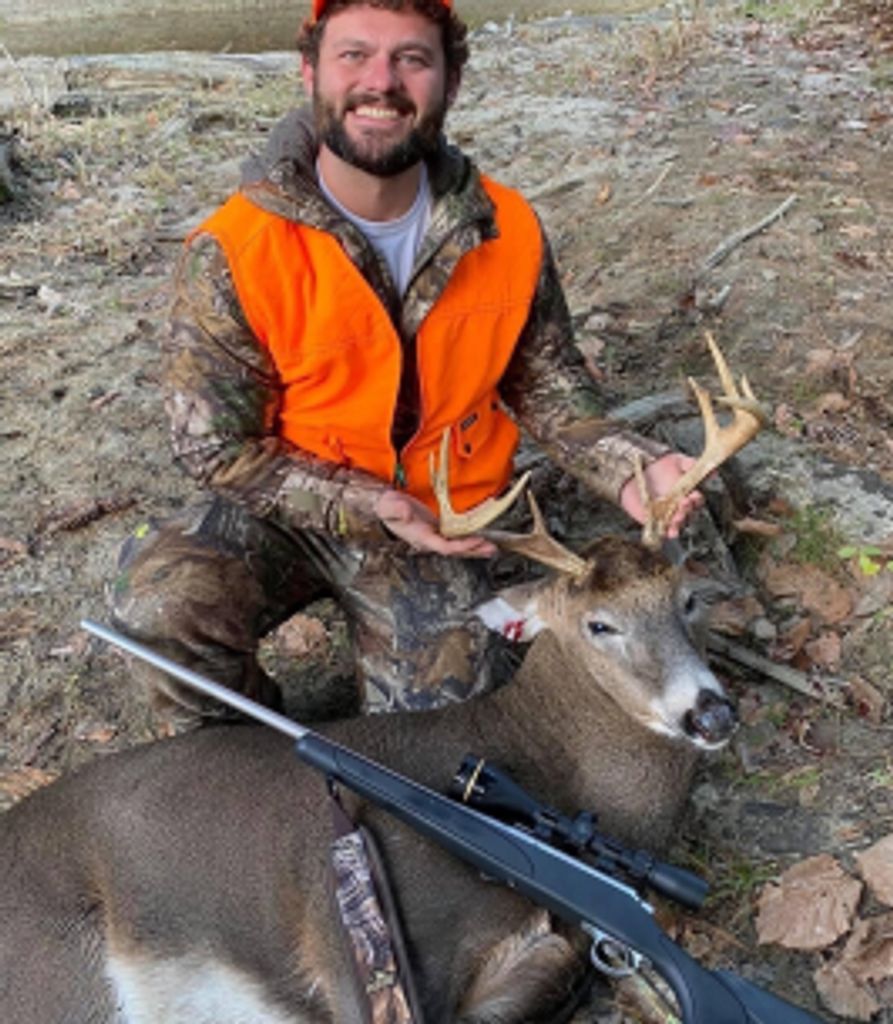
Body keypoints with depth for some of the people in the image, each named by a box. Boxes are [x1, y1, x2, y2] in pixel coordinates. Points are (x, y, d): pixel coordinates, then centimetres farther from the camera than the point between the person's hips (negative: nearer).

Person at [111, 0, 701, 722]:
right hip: (287, 514, -1)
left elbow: (547, 385, 2)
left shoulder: (509, 231, -11)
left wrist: (628, 469, -17)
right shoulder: (233, 253, -21)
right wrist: (364, 507, -25)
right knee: (160, 609, -30)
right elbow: (218, 448, -14)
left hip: (436, 526, 2)